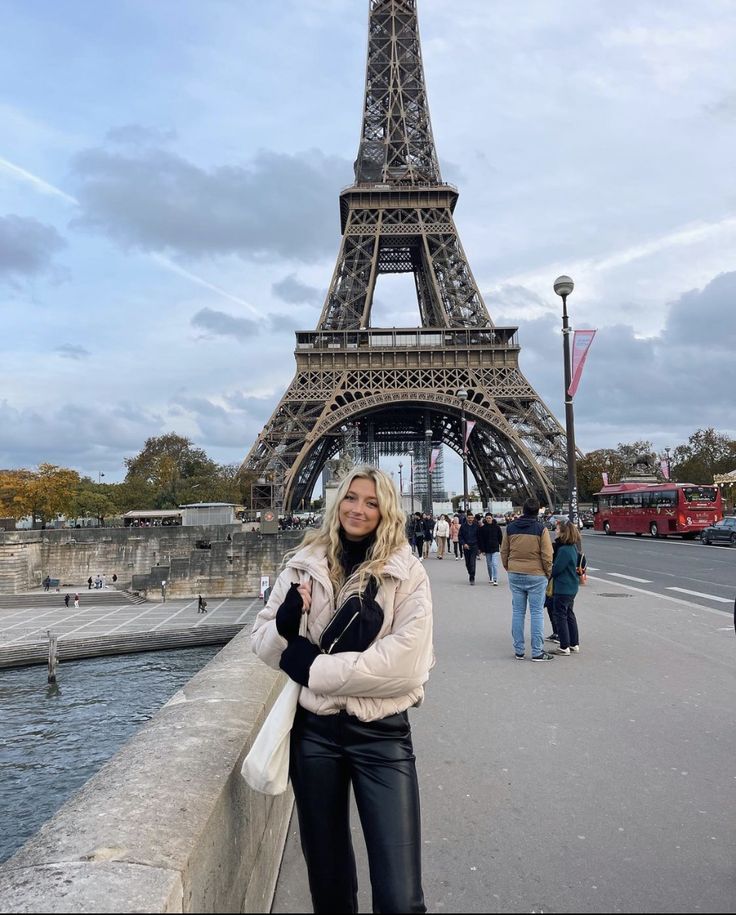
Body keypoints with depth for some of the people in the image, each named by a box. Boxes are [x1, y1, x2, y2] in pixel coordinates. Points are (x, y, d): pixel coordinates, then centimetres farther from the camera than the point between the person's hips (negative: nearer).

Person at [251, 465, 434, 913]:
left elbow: (404, 663, -18)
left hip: (381, 733, -3)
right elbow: (262, 636, 5)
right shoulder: (305, 564, 1)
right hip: (314, 728, 3)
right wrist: (285, 627, -18)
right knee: (326, 868, 22)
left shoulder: (408, 573, -9)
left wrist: (314, 667, -17)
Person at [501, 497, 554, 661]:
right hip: (536, 575, -4)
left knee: (518, 612, 10)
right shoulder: (541, 529, -8)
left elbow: (503, 552, 10)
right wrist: (549, 573, 6)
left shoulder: (510, 528, 4)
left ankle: (518, 651, 14)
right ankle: (537, 652, 6)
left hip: (515, 575, 4)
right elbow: (547, 555, -8)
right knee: (537, 613, 3)